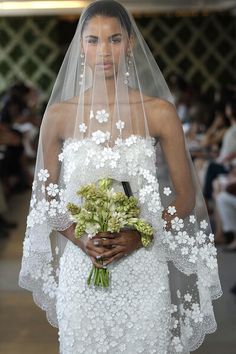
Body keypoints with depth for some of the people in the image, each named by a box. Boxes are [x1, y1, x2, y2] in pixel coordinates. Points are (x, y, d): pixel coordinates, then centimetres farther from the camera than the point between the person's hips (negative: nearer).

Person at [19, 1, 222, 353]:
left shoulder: (159, 111, -3)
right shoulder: (59, 114, 0)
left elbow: (186, 196, 1)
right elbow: (45, 197, 7)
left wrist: (139, 237, -13)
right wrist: (79, 237, -10)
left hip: (144, 268, -1)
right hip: (80, 268, 1)